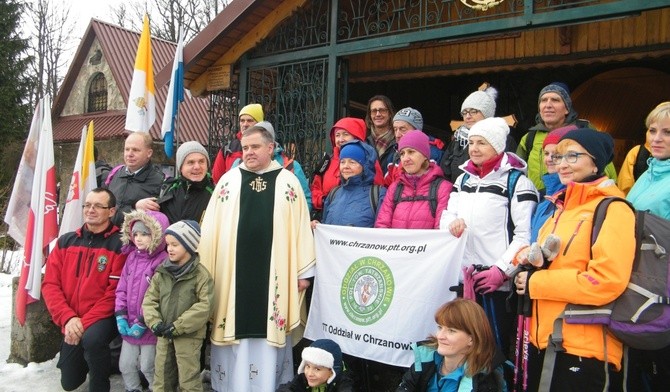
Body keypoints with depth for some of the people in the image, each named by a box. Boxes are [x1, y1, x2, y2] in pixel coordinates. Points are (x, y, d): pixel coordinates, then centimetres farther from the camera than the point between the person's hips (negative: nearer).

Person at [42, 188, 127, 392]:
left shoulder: (119, 244, -12)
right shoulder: (65, 241, 2)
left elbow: (115, 292, -16)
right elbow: (50, 284, -3)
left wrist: (85, 322, -22)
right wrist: (68, 318, -17)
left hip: (102, 319, -5)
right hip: (71, 323, 5)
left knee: (92, 339, -38)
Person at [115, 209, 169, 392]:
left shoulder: (163, 261, -19)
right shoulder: (132, 257, 5)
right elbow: (121, 288, 8)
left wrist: (143, 323, -18)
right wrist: (120, 316, -2)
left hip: (148, 327, -7)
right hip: (129, 325, 7)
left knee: (148, 366, 7)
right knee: (125, 365, 18)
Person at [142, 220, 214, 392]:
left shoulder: (201, 274, -11)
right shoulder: (161, 273, 4)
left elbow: (204, 307, -17)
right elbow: (149, 299, 5)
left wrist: (177, 327, -18)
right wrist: (155, 323, -11)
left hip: (189, 336, -5)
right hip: (164, 335, 5)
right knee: (161, 378, 16)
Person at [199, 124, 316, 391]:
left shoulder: (288, 182, 3)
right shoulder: (228, 181, 7)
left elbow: (300, 227, 2)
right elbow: (211, 228, 7)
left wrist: (303, 271, -1)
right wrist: (204, 271, 3)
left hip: (273, 275, -1)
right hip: (232, 274, 1)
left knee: (269, 338, 6)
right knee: (234, 338, 6)